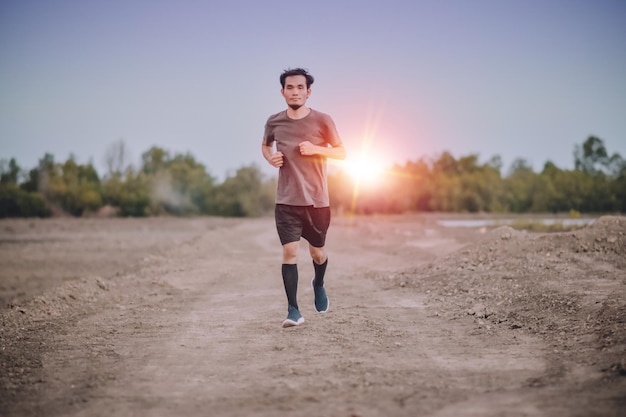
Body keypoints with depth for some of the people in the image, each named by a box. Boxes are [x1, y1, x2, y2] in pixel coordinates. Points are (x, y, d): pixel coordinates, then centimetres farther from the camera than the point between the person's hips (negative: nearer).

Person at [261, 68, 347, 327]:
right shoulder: (274, 122, 2)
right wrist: (270, 157, -1)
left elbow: (341, 152, 3)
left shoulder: (322, 121, -5)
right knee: (290, 251, -11)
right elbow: (265, 145, 22)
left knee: (317, 251, 13)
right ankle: (293, 310, -7)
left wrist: (315, 149, -15)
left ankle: (318, 285, 46)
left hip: (317, 200, 0)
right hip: (287, 201, 0)